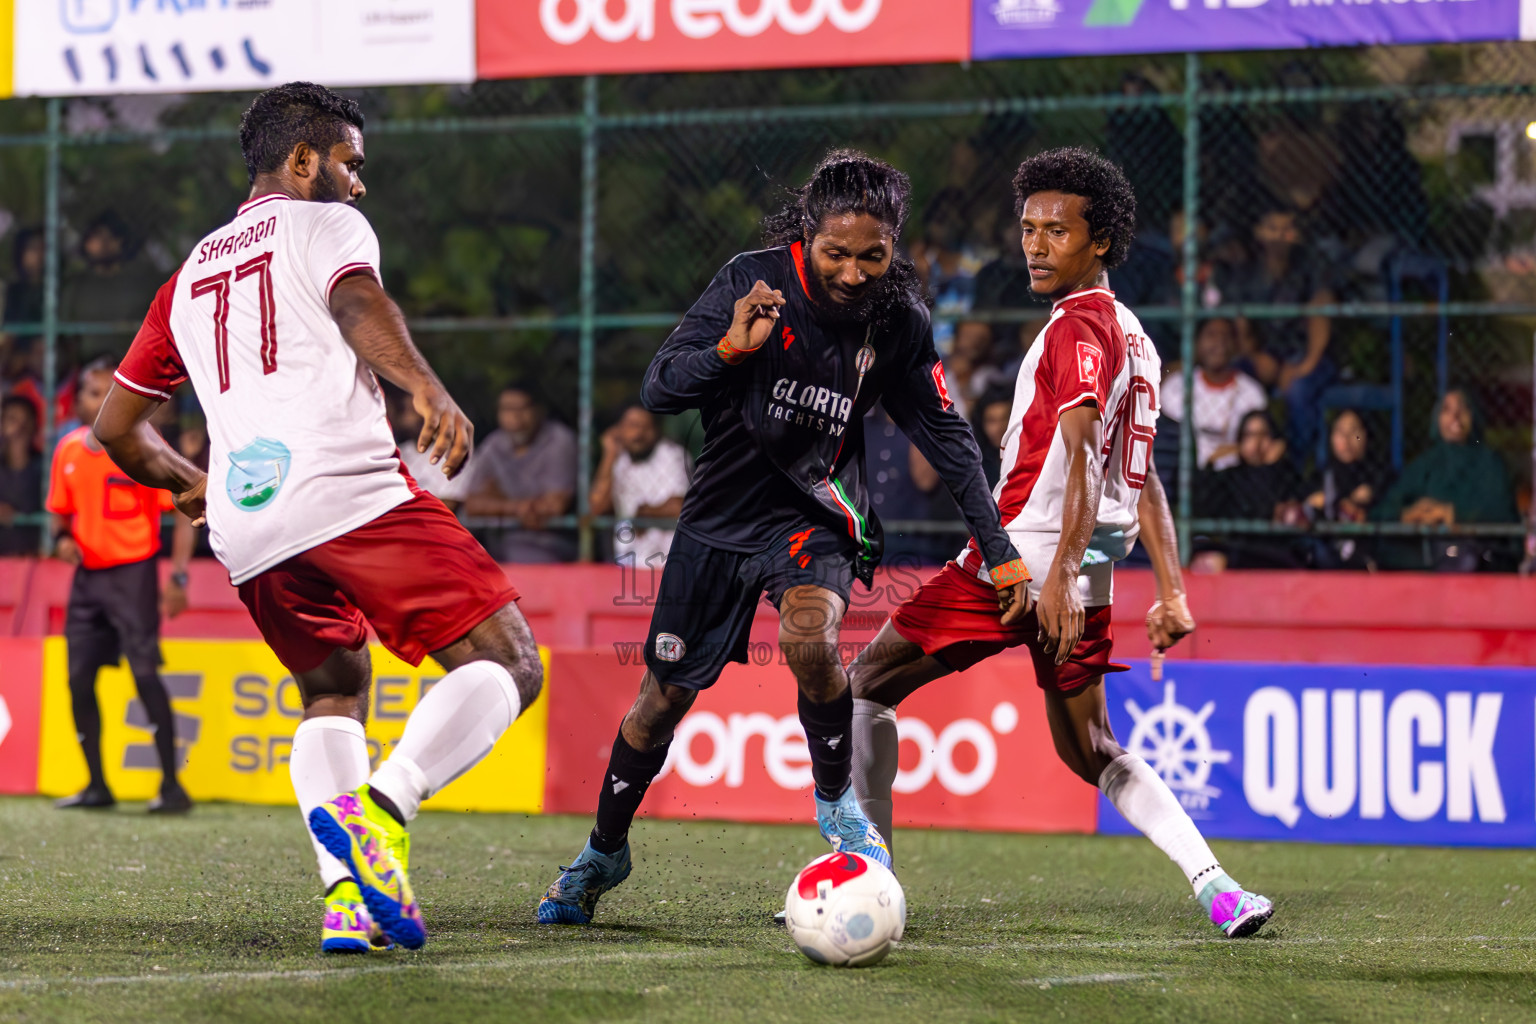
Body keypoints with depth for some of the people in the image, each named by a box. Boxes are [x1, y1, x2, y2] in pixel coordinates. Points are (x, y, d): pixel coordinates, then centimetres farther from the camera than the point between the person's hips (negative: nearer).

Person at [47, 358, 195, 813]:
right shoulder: (68, 451, 7)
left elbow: (183, 510, -7)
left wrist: (178, 575, -15)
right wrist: (62, 538, -3)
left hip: (133, 573, -6)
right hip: (87, 573, 6)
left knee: (144, 672, -15)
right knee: (79, 677, 2)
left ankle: (171, 786, -11)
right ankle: (96, 785, 13)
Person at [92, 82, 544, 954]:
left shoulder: (189, 278, 29)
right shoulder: (327, 226, 12)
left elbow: (117, 425, 34)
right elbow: (358, 304, -13)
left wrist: (189, 483, 52)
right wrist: (429, 391, -29)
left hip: (245, 526, 6)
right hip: (349, 490, -6)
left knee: (334, 696, 24)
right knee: (510, 666, -5)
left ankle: (346, 894, 0)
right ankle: (380, 809, -29)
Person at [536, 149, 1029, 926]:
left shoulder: (900, 320, -10)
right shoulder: (753, 281, -17)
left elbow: (945, 434, 3)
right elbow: (657, 390, -18)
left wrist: (1000, 550, 3)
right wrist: (729, 347, -38)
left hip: (815, 509, 0)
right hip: (722, 510, 0)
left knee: (809, 640, -31)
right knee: (665, 695, 7)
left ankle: (837, 802, -5)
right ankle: (604, 853, 30)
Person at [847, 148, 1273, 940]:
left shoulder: (1078, 328, -10)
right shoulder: (1130, 336, 19)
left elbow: (1082, 456, -21)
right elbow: (1141, 479, 20)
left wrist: (1058, 575, -29)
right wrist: (1170, 592, 20)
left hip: (1021, 559, -9)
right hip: (1085, 576, 9)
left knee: (866, 685, 3)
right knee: (1089, 753, 16)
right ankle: (1218, 890, 0)